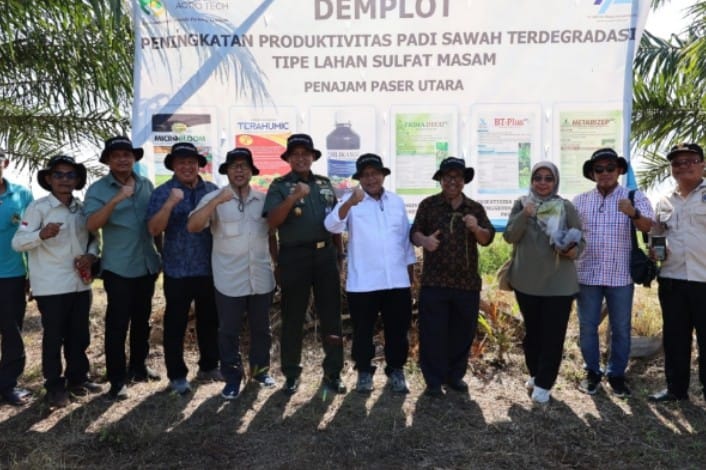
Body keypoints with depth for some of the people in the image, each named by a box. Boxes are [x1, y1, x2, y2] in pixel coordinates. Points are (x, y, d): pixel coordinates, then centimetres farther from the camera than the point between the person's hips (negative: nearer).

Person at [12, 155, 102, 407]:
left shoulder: (82, 207, 6)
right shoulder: (38, 207, -9)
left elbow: (93, 236, 17)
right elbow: (17, 242, -15)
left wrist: (91, 254, -4)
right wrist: (41, 235, -34)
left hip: (80, 283, 5)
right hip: (51, 286, -5)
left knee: (79, 335, 15)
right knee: (53, 337, 5)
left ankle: (78, 378, 30)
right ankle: (55, 386, 19)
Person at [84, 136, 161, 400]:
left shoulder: (146, 185, 5)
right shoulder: (98, 189, -7)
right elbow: (91, 225, -21)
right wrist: (115, 200, -32)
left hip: (147, 265, 5)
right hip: (118, 268, -4)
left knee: (142, 320, 16)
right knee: (117, 324, 0)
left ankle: (138, 367, 32)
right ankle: (116, 380, 10)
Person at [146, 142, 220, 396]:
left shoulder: (212, 189, 6)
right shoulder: (163, 192, -4)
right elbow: (154, 229, -14)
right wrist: (170, 203, -26)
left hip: (209, 268, 4)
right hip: (178, 270, -3)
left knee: (209, 320, 15)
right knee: (176, 323, 5)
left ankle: (208, 366, 31)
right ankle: (177, 375, 18)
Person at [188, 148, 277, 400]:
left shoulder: (264, 200, 6)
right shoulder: (213, 198, -5)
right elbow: (193, 226, -19)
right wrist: (216, 201, -30)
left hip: (261, 279, 3)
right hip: (230, 281, -3)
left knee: (261, 328, 16)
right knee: (229, 331, 8)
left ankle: (261, 369, 35)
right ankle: (232, 378, 24)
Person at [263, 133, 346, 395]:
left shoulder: (325, 184, 12)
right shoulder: (279, 186, -1)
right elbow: (272, 222, -15)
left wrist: (340, 252, 15)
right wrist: (293, 197, -26)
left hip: (325, 255, 4)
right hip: (294, 257, -3)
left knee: (331, 315, 6)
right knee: (293, 318, 5)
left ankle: (332, 372, 17)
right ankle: (292, 375, 19)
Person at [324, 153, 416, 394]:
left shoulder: (397, 201, 9)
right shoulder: (351, 201, -4)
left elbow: (406, 238, 16)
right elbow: (332, 225, -22)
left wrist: (410, 269, 15)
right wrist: (350, 203, -39)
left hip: (397, 280, 3)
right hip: (362, 282, -3)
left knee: (397, 329, 12)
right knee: (363, 330, 8)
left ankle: (396, 371, 29)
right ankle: (364, 372, 26)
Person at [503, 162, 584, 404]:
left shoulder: (566, 207, -2)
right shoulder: (521, 204, 1)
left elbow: (580, 239, 1)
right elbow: (510, 236, -7)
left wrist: (574, 250, -22)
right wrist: (524, 215, -23)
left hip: (559, 282, -2)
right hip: (527, 281, 2)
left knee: (553, 334, -1)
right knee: (532, 331, 15)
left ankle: (544, 383, 9)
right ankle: (534, 374, 33)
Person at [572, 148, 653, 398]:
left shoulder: (635, 197, 0)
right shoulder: (580, 201, 6)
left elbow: (647, 226, -15)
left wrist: (634, 214, -36)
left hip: (621, 275, -1)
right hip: (587, 274, 1)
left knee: (621, 328, 9)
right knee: (587, 327, 9)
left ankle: (616, 374, 24)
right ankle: (592, 372, 23)